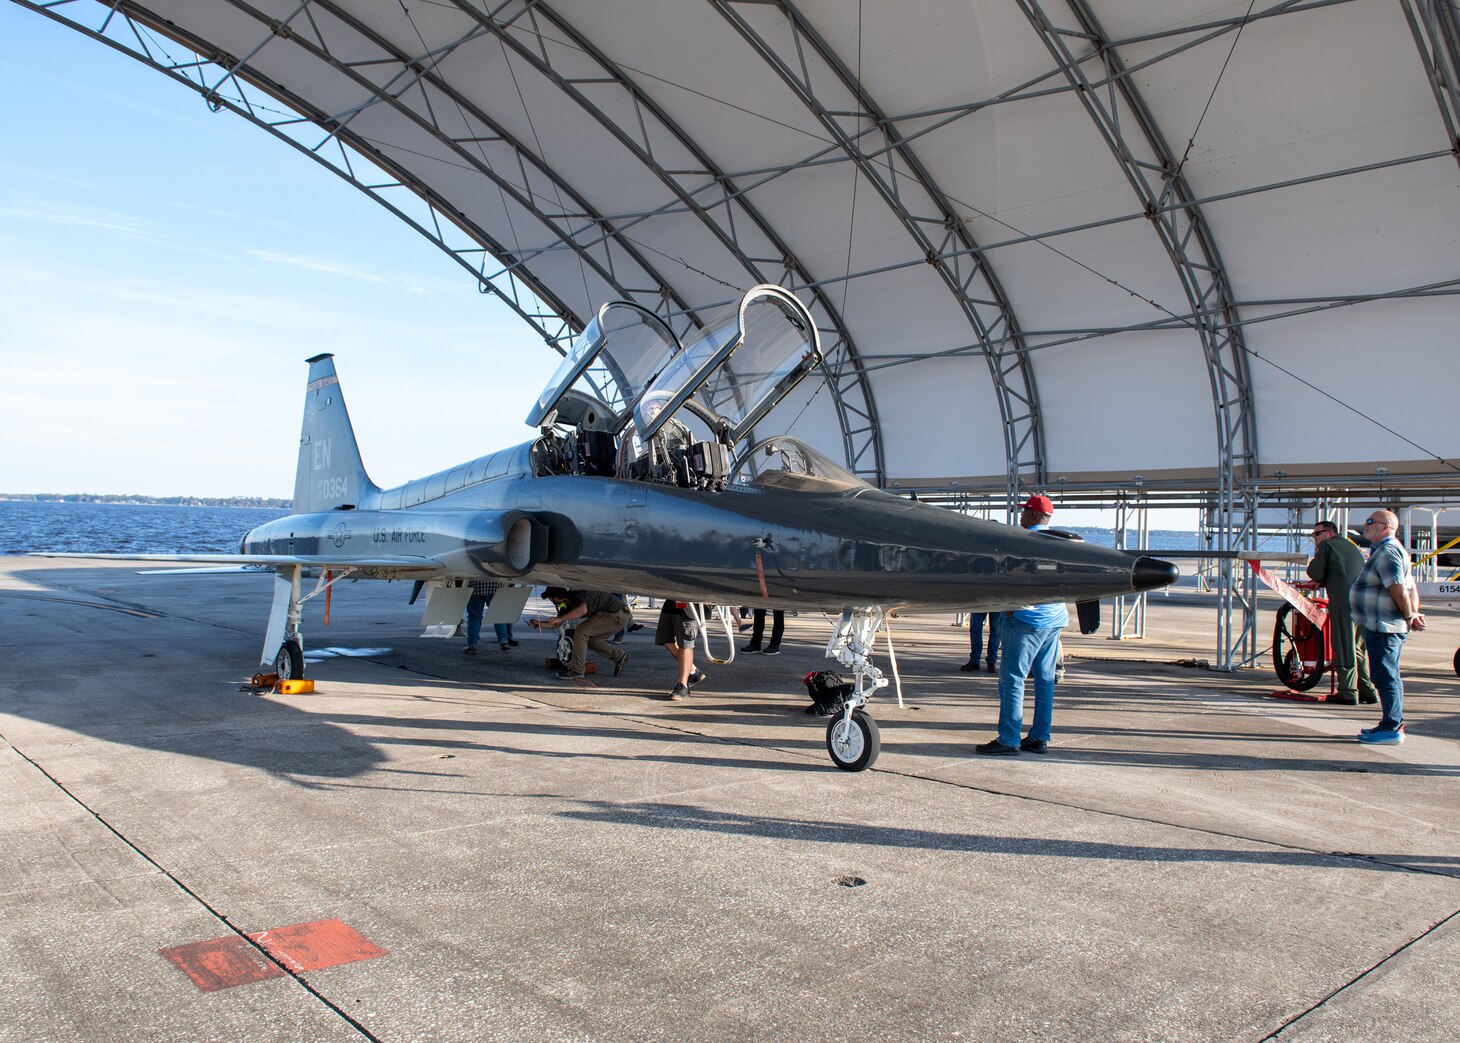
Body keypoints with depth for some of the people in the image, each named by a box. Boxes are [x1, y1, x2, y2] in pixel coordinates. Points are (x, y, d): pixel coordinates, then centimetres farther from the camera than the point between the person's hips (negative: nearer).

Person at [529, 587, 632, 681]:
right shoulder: (567, 604, 10)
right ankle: (619, 657, 20)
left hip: (617, 615, -10)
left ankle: (576, 671, -8)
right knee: (589, 638, 17)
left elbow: (583, 610, -40)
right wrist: (538, 623, 10)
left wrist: (560, 618, -33)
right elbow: (556, 624, 20)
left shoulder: (576, 596, -19)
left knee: (581, 632, -13)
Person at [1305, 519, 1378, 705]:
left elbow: (1316, 574, -2)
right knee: (1358, 648, 16)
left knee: (1344, 648, -4)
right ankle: (1368, 690, 17)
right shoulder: (1351, 546, 27)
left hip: (1344, 598, -8)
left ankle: (1347, 692, -4)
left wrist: (1315, 556, 16)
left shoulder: (1327, 545, 4)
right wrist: (1325, 581, 29)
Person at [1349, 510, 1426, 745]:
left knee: (1385, 677, -7)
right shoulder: (1387, 550, 18)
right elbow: (1410, 591, 18)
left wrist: (1410, 617, -9)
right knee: (1389, 677, 16)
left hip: (1384, 627, -11)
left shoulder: (1387, 552, -16)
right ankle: (1394, 725, 23)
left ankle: (1391, 729, -4)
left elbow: (1399, 591, -21)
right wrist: (1413, 614, 8)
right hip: (1384, 626, 11)